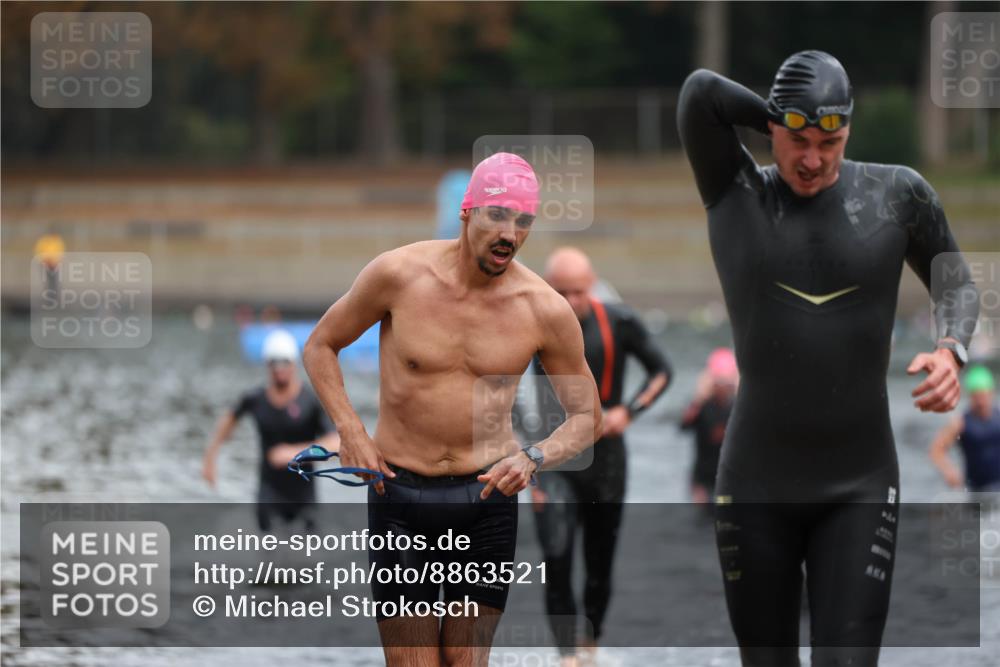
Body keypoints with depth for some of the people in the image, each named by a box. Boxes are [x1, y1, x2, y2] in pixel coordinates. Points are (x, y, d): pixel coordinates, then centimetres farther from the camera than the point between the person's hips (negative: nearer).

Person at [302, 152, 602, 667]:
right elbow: (320, 346, 7)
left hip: (487, 497, 1)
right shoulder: (398, 274, -8)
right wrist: (350, 432, -7)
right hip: (399, 494, -1)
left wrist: (532, 459, -14)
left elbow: (587, 417, 7)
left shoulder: (546, 311, -5)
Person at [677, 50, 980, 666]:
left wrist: (951, 351, -10)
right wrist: (795, 132, -7)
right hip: (757, 485, 1)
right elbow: (700, 91, -19)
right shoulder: (734, 192, -3)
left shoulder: (896, 194, -2)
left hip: (860, 485, -1)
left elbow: (956, 285, 12)